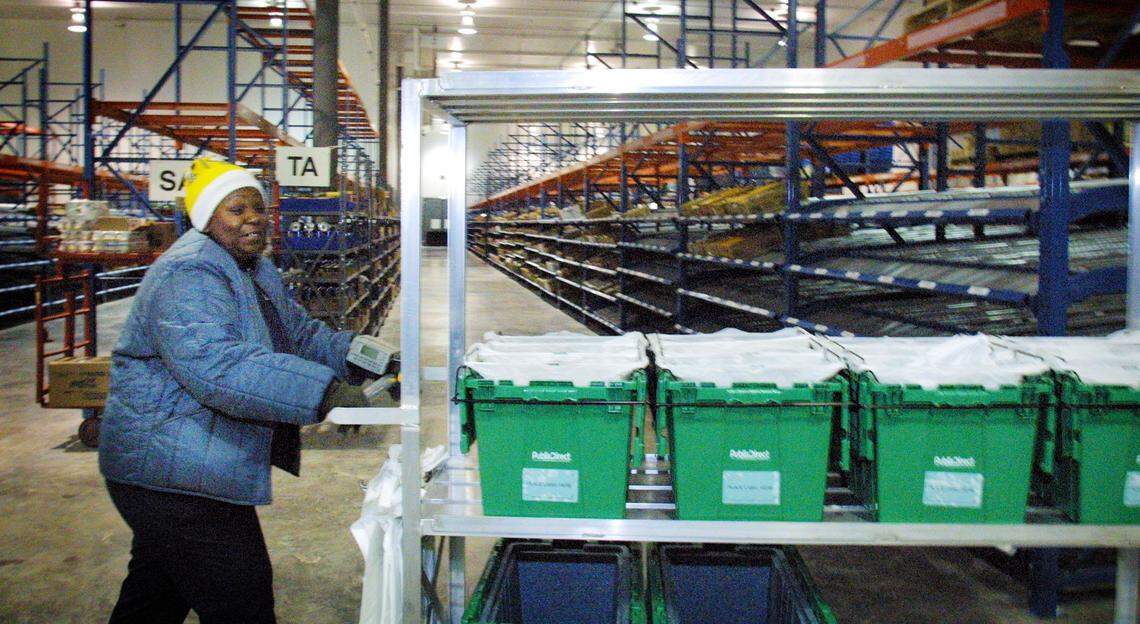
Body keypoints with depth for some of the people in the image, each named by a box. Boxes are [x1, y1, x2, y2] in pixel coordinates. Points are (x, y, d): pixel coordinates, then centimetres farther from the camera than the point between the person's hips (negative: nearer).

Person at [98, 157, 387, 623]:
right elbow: (216, 366, -36)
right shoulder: (188, 275, -22)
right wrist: (325, 392, -43)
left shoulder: (257, 271, 12)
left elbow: (302, 334, 14)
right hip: (174, 476, -11)